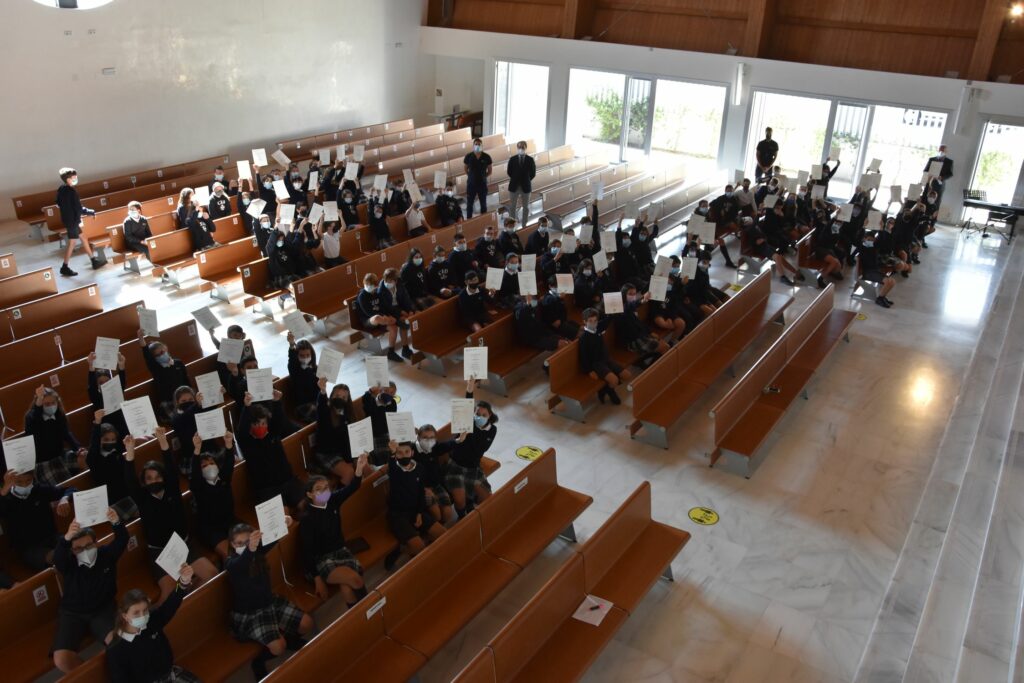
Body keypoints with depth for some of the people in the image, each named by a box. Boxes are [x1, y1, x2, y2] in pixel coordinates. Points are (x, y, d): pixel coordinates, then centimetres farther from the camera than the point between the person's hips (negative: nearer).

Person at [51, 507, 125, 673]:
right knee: (61, 660, -22)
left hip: (103, 610, -1)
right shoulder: (69, 563, -7)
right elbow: (57, 558, -30)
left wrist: (116, 523, -47)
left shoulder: (106, 554, -4)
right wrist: (67, 538, -55)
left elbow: (122, 540, -22)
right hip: (72, 614, 1)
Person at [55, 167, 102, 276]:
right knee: (72, 243, -1)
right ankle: (65, 267, 4)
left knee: (83, 239, 16)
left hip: (66, 218, 9)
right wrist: (90, 212, -7)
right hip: (72, 220, -9)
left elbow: (58, 204, 15)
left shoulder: (61, 189, 6)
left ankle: (94, 260, 23)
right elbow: (78, 208, -19)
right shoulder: (72, 191, -20)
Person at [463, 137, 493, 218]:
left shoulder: (486, 157, -7)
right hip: (471, 183, 0)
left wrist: (484, 177, 1)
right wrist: (471, 176, 8)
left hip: (482, 184, 0)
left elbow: (489, 171, 5)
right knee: (469, 204, 6)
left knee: (483, 204, 10)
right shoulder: (468, 156, -7)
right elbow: (465, 168, 10)